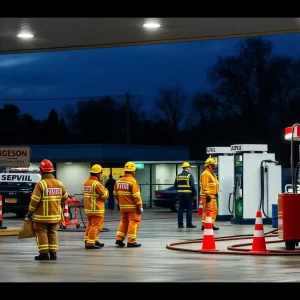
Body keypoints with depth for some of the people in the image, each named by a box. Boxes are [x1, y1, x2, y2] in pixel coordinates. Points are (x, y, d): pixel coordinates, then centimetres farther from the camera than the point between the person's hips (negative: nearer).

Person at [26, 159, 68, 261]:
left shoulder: (41, 184, -15)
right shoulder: (59, 183, 4)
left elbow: (35, 200, -16)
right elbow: (65, 197, 15)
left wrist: (30, 212, -5)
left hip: (42, 216, -5)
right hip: (55, 215, 5)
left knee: (42, 233, 3)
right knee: (53, 233, 13)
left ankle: (44, 253, -1)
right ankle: (53, 253, 11)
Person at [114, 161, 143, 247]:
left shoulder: (118, 181, 5)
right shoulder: (132, 181, -16)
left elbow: (115, 194, 11)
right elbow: (136, 196, -18)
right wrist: (140, 206, -12)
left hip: (123, 207, 7)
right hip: (133, 207, -7)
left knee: (123, 222, 19)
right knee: (134, 223, 1)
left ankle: (119, 239, 15)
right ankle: (131, 241, -1)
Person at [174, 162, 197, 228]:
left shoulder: (178, 176, 7)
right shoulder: (189, 175, -9)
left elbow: (175, 185, 10)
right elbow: (192, 186, -14)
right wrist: (195, 194, -5)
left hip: (181, 194, 5)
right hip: (188, 194, -5)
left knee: (180, 209, 8)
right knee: (189, 210, 0)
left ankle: (180, 224, 8)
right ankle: (189, 224, -1)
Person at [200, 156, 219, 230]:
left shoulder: (211, 174, 20)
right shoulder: (206, 174, -14)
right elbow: (204, 186, -21)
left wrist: (216, 193, 24)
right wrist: (207, 195, -25)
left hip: (212, 196, 11)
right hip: (208, 196, -11)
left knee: (214, 210, 13)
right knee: (208, 210, -12)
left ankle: (211, 224, 17)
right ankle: (204, 225, -11)